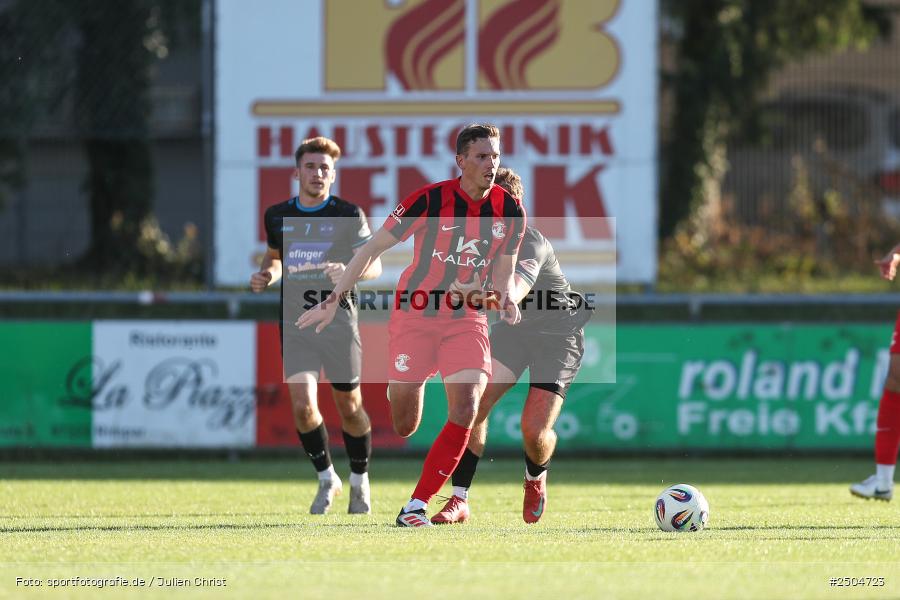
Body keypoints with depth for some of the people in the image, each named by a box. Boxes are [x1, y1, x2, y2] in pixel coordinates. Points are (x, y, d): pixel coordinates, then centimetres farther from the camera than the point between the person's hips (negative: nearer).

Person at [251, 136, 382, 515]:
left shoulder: (348, 215, -3)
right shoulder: (278, 216, 7)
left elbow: (374, 265, -4)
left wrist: (349, 271, -26)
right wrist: (266, 276, 3)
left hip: (337, 318, -2)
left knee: (349, 407, 4)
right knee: (302, 405, -12)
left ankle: (360, 481, 26)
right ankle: (327, 480, 8)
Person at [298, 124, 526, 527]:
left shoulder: (510, 210, -2)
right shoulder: (429, 201, -14)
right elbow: (372, 249, -6)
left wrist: (505, 299, -11)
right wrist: (333, 301, -8)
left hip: (467, 319, 3)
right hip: (414, 315, -3)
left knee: (466, 410, -18)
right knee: (401, 426, -5)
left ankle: (415, 508, -12)